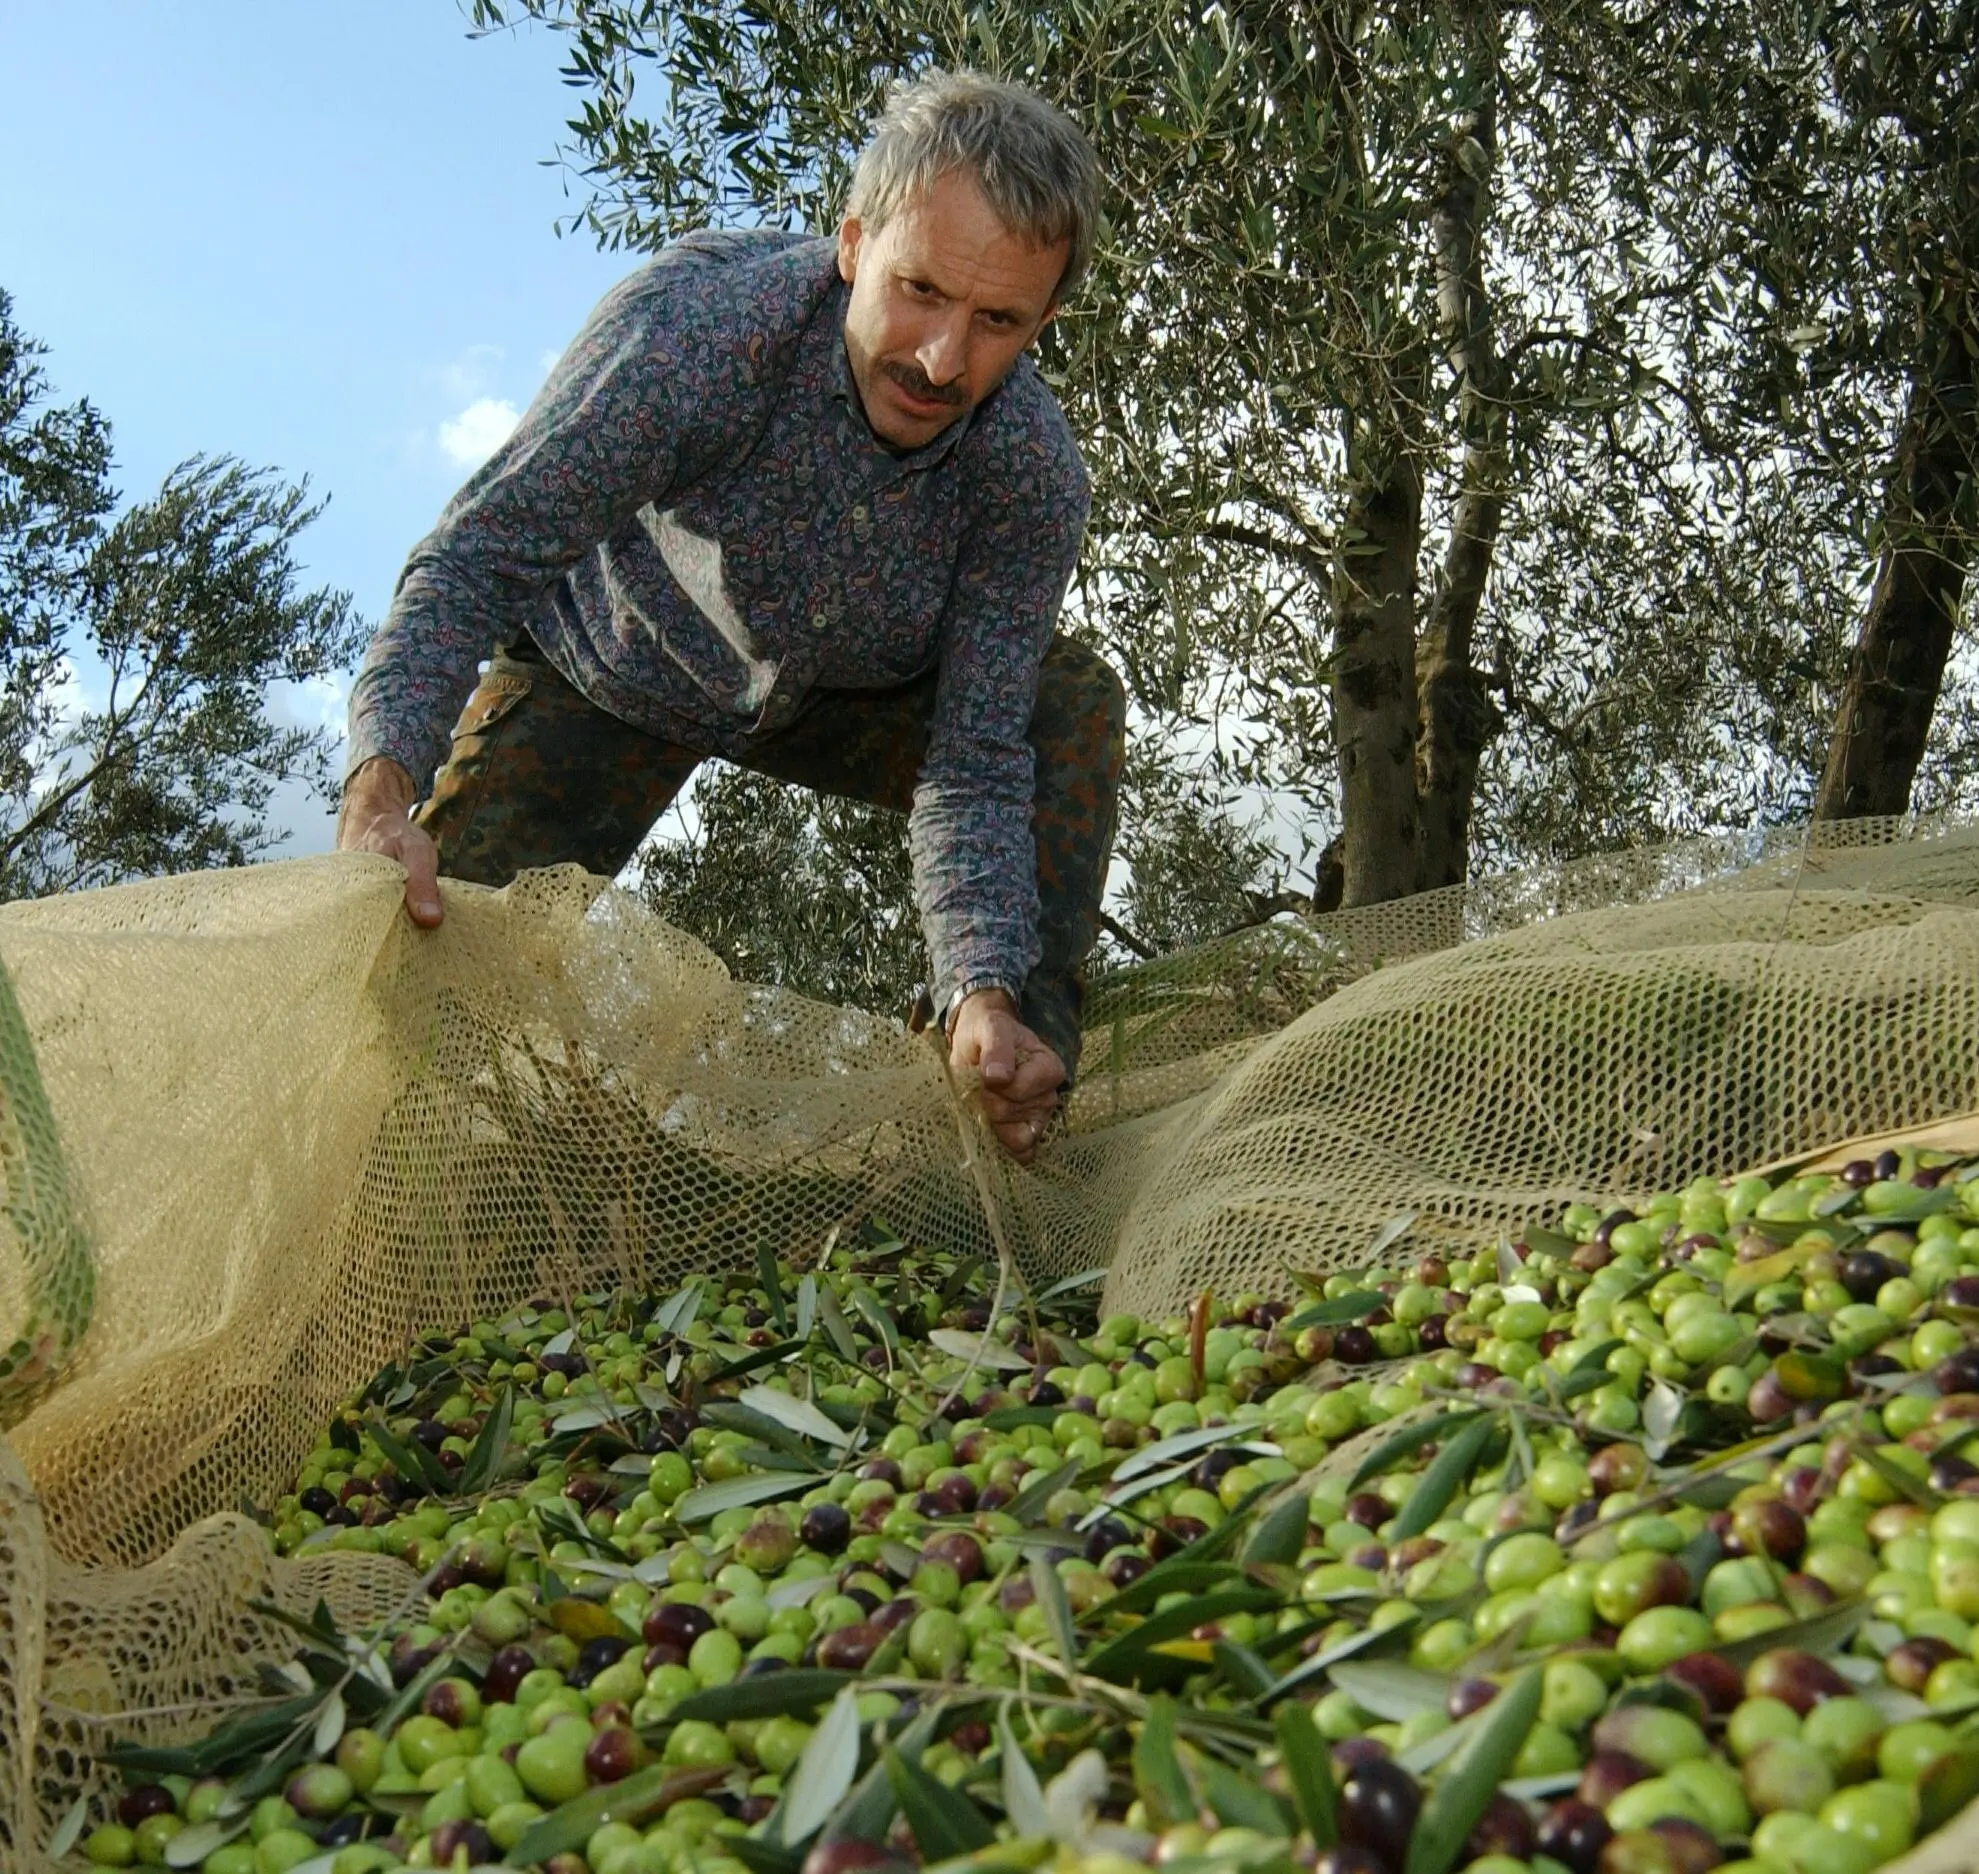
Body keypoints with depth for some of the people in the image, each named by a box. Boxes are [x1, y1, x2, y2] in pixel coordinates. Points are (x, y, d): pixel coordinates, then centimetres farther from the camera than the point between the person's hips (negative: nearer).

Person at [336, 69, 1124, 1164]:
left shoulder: (1033, 474, -27)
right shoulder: (697, 317, -36)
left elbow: (973, 766, -27)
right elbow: (483, 550, -37)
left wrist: (985, 996, -43)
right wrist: (381, 790, -53)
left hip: (835, 695, 2)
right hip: (605, 671, -2)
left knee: (1070, 705, -22)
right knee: (436, 938, -16)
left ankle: (1019, 1046, -15)